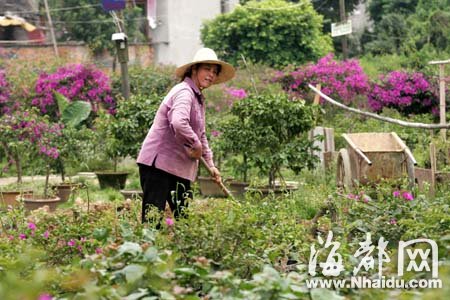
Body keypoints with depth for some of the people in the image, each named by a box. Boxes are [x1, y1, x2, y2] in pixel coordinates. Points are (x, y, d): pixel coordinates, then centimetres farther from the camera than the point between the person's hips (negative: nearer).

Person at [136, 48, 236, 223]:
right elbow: (179, 123, -32)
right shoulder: (184, 92, -13)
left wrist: (210, 164, 26)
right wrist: (196, 146, -19)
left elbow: (200, 134, 28)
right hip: (158, 163, -10)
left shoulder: (198, 98, 19)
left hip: (179, 167, 10)